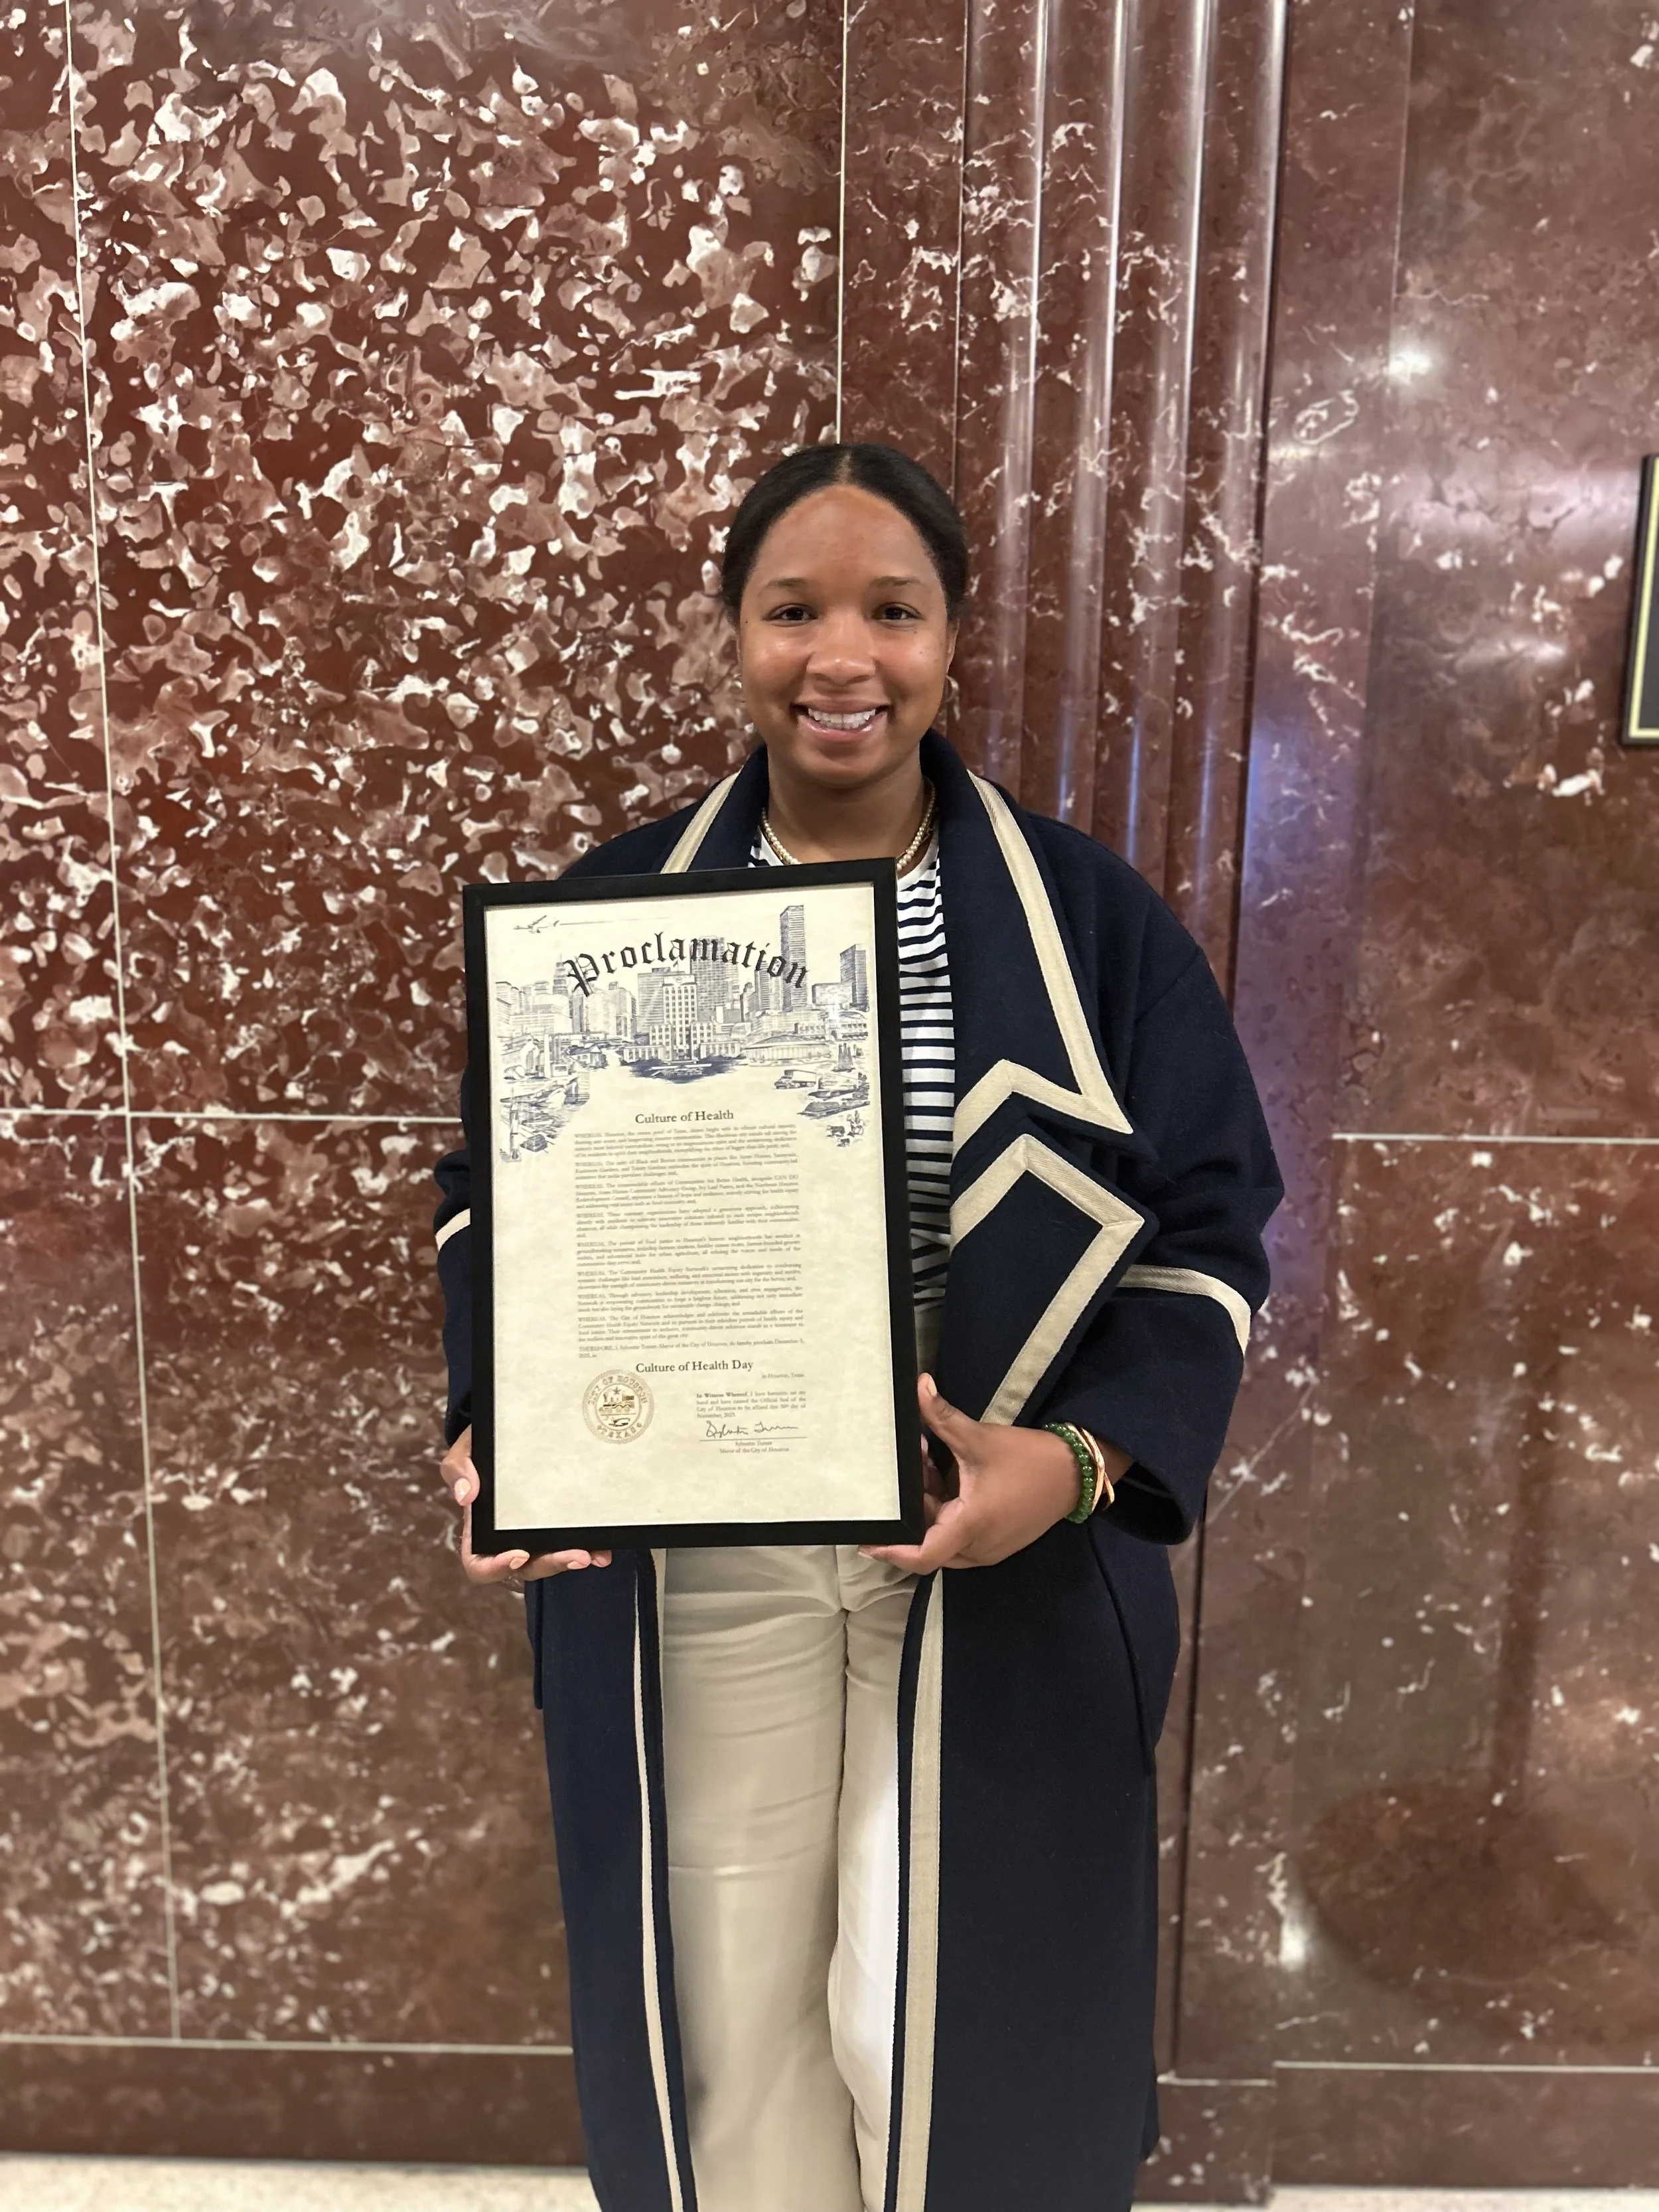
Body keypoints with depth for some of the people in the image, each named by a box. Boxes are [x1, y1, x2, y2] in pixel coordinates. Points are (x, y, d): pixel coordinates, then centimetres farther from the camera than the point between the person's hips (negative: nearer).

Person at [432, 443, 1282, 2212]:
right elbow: (492, 1197, 6)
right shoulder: (614, 910, 0)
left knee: (948, 2016, 12)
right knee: (727, 1999, 16)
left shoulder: (1088, 918, -3)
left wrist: (1084, 1458, -17)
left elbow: (1206, 1222, -1)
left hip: (1005, 1570, 0)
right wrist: (488, 1426, -11)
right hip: (689, 1565, 1)